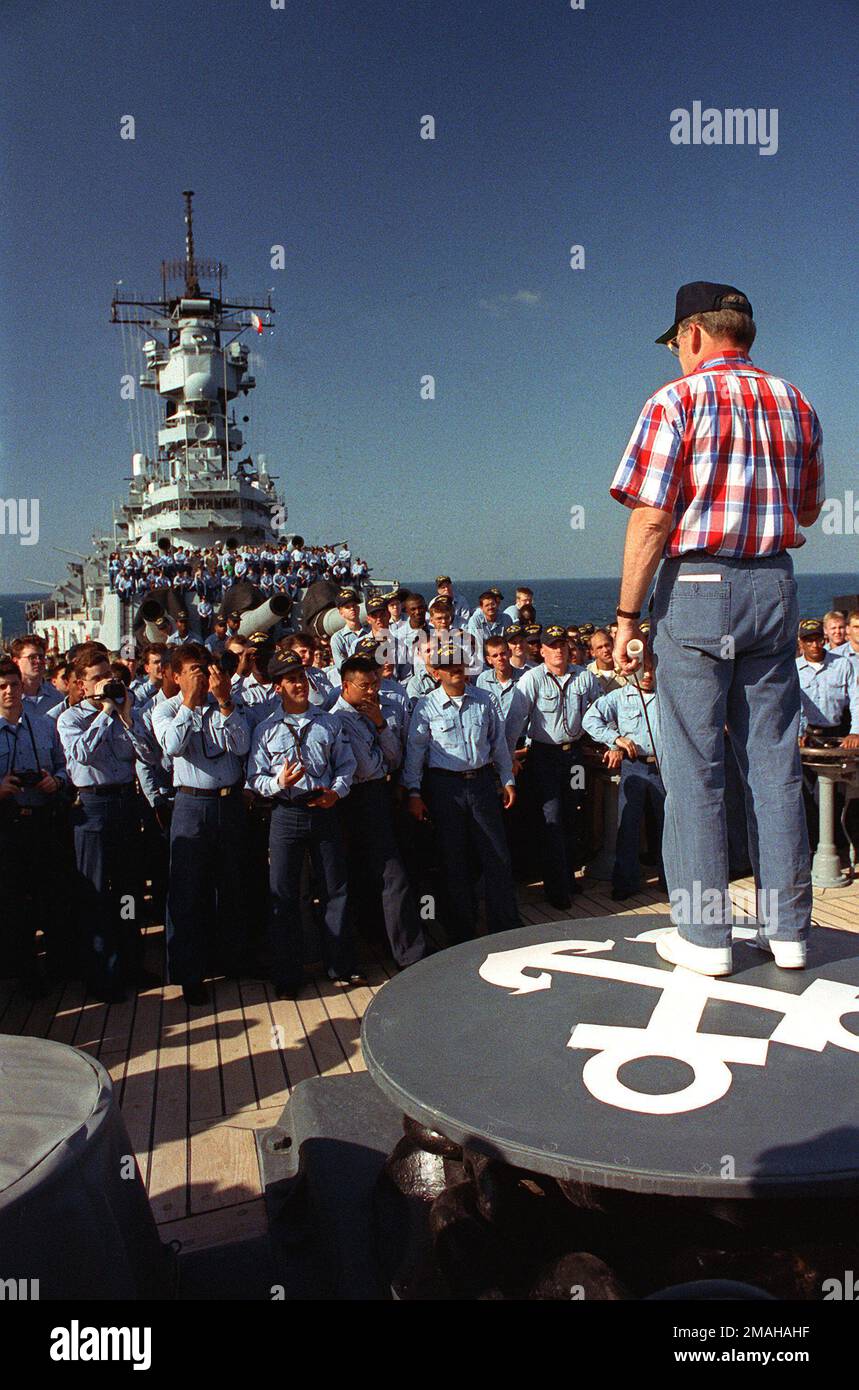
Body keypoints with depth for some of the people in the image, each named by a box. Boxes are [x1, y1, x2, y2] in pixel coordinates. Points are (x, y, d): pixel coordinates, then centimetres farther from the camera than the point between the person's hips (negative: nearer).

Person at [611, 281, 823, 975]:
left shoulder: (677, 401, -6)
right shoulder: (795, 403, 11)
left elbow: (651, 520, -13)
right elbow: (809, 511, 19)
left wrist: (628, 614, -7)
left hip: (697, 586, -5)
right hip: (775, 585, 5)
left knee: (695, 766, 1)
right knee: (775, 760, 9)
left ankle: (705, 934, 7)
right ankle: (787, 928, 17)